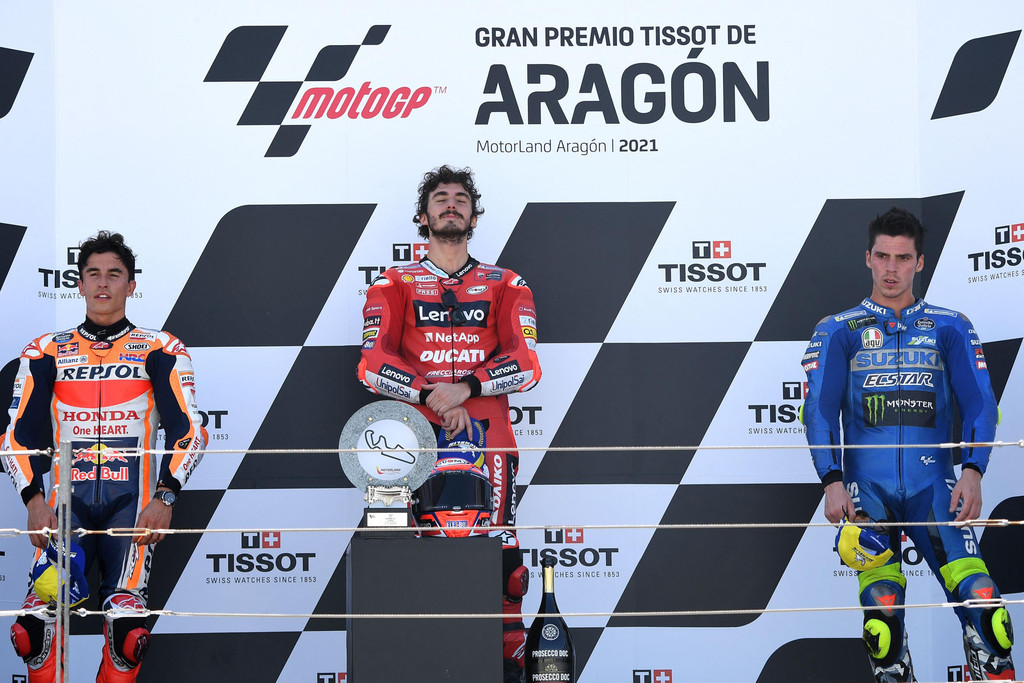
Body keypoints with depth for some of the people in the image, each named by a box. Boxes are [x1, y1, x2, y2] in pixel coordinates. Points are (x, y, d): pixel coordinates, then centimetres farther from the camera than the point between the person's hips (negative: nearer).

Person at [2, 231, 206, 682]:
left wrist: (164, 498, -9)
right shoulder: (46, 353, 15)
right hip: (66, 504, 1)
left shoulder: (160, 351, 10)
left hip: (132, 505, -1)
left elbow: (189, 430, 5)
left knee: (125, 623, -26)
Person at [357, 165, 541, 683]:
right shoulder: (394, 285, 15)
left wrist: (465, 387, -13)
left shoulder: (506, 286, 17)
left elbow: (526, 363, 3)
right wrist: (431, 395, -13)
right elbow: (373, 363, 2)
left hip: (487, 434, 1)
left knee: (502, 556, -7)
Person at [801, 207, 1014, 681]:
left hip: (933, 486, 1)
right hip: (866, 486, 0)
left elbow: (979, 403, 7)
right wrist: (831, 480, -11)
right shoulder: (839, 331, 12)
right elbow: (818, 408, 3)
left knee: (980, 600, -17)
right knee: (883, 613, -13)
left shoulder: (950, 328, 13)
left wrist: (973, 470, -10)